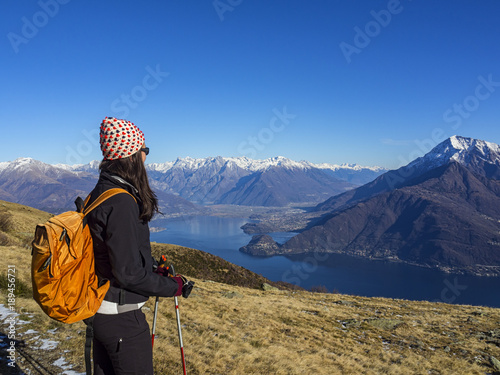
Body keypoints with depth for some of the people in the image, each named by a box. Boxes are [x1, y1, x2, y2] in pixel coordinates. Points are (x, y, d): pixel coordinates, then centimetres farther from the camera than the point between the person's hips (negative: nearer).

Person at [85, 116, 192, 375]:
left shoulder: (99, 193, 5)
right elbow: (128, 273, -24)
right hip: (122, 316, -9)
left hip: (99, 311, 9)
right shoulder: (121, 203, -25)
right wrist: (174, 286, -12)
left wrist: (150, 263, 16)